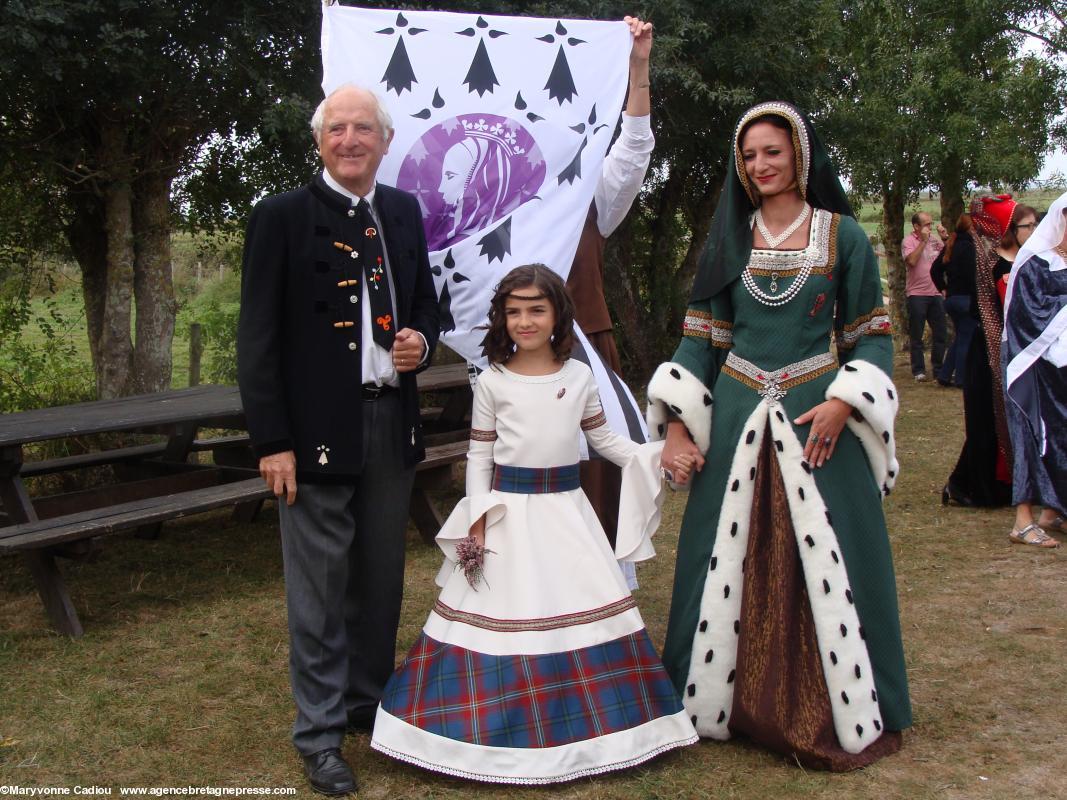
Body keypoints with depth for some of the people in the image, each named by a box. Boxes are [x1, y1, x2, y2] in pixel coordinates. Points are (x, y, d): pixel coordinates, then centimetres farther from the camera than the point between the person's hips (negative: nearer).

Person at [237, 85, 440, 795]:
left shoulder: (404, 211, 10)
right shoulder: (282, 217, -5)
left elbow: (425, 302, 20)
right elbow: (258, 336, -8)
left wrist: (421, 343, -4)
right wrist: (271, 441, -13)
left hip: (393, 423, 5)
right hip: (319, 429, -5)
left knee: (381, 576, 16)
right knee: (320, 587, 3)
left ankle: (370, 700, 34)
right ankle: (320, 732, 18)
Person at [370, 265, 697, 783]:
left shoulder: (579, 376, 4)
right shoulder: (492, 381, -2)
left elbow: (603, 439, 11)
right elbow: (478, 455, 1)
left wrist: (655, 457, -2)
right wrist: (477, 519, -7)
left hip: (566, 509, 2)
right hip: (507, 511, -2)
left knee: (587, 610, 4)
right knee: (502, 618, 0)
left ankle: (596, 721, 19)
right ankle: (503, 729, 14)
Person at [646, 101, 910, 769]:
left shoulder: (842, 235, 2)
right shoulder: (728, 239, 9)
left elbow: (870, 335, 3)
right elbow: (702, 338, 6)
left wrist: (842, 404, -13)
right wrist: (677, 425, -2)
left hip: (815, 418, -2)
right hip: (736, 415, 3)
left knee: (824, 559, -1)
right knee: (730, 561, 7)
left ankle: (843, 713, 15)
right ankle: (730, 699, 23)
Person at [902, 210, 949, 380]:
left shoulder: (935, 239, 10)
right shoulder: (908, 241, -5)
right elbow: (912, 260, -21)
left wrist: (945, 238, 2)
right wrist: (923, 241, -16)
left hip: (936, 293, 5)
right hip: (917, 294, -5)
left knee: (940, 334, 9)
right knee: (916, 336, 2)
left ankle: (939, 368, 19)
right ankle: (918, 370, 9)